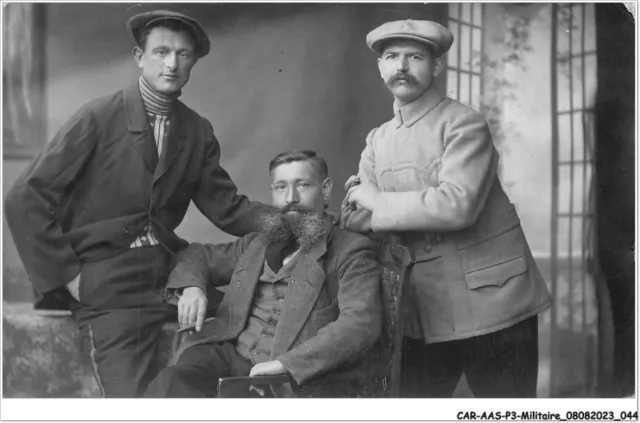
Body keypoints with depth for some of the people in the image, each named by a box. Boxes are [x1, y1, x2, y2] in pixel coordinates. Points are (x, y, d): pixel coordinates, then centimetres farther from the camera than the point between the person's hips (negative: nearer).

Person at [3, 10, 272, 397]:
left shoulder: (198, 132, 9)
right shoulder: (99, 117, -6)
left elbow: (226, 207, 3)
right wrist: (66, 275, -9)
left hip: (170, 274, 4)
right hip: (108, 284, -4)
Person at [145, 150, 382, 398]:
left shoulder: (351, 252, 5)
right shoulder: (256, 244, 23)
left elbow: (361, 324, -9)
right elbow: (197, 255, 35)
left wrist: (286, 362, -20)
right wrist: (191, 286, 9)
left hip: (298, 377, -4)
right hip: (230, 356, 5)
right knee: (171, 384, -27)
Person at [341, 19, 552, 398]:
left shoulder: (463, 123, -10)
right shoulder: (377, 141, 10)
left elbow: (456, 206, -24)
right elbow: (364, 210, 6)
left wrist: (378, 204, -15)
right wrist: (362, 216, -17)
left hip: (491, 305, -5)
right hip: (421, 314, 5)